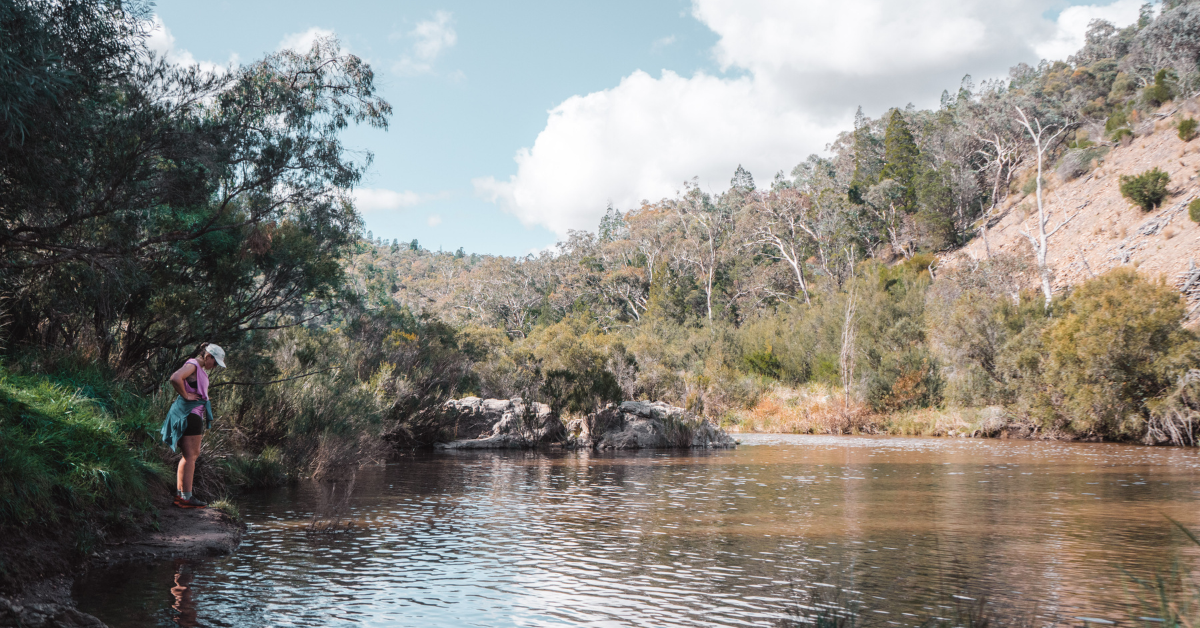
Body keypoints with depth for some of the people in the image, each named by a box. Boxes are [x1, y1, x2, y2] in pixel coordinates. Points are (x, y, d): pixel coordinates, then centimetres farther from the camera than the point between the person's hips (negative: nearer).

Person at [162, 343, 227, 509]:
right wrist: (185, 395, -17)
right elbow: (175, 378, -30)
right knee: (191, 455, -10)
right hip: (190, 413, -11)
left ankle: (179, 494, 17)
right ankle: (187, 497, -9)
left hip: (195, 414, 11)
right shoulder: (192, 365, -11)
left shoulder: (200, 369, 20)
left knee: (191, 455, 14)